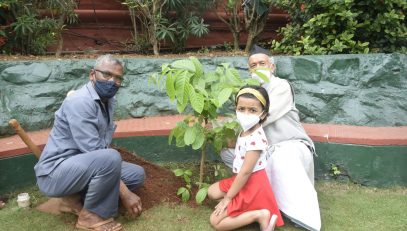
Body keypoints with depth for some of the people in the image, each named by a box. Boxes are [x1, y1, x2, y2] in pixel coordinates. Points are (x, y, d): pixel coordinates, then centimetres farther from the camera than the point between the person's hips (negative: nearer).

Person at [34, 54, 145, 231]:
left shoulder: (107, 101, 5)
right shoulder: (80, 102, -23)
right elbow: (95, 153, -27)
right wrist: (125, 193, -24)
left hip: (83, 166, 9)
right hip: (55, 172, -9)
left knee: (137, 175, 4)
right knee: (110, 158, -33)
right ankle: (92, 215, -11)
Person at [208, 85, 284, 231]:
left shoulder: (255, 139, -28)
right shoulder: (246, 131, 1)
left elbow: (245, 172, -25)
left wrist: (227, 198, -17)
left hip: (252, 185, -9)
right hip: (243, 181, 9)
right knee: (212, 192, 17)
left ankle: (260, 215, -8)